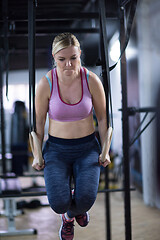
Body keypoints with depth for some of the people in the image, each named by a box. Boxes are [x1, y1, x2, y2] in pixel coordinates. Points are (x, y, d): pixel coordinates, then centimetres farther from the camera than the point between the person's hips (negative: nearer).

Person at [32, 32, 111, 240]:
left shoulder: (92, 80, -12)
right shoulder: (46, 84, -13)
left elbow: (102, 117, 1)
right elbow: (39, 122, 0)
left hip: (87, 147, 0)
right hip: (56, 147, 0)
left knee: (86, 199, -24)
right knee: (59, 203, -22)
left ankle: (76, 208, 18)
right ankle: (67, 214, 20)